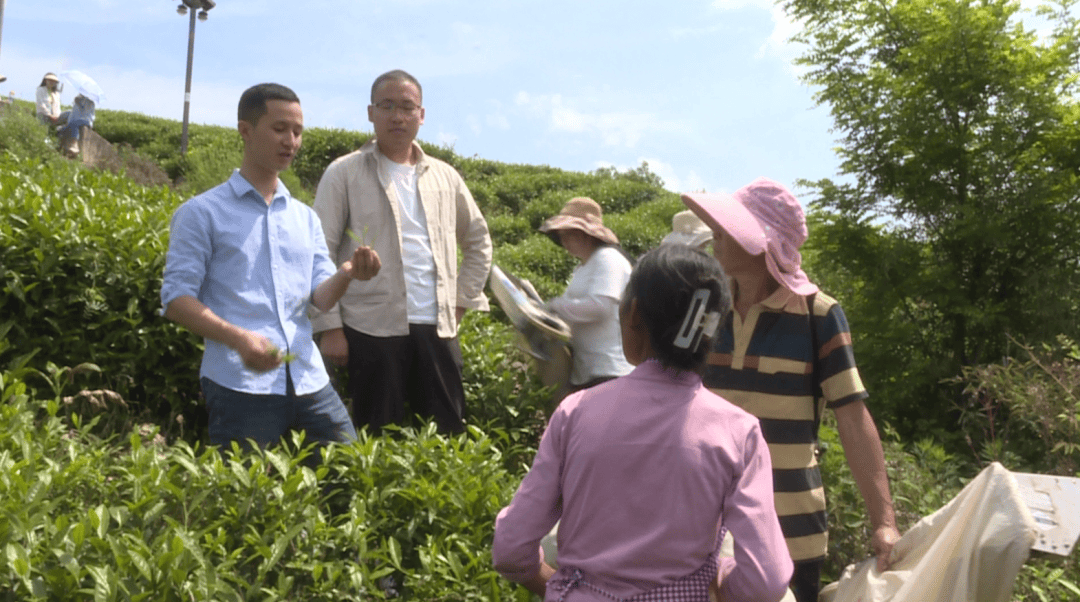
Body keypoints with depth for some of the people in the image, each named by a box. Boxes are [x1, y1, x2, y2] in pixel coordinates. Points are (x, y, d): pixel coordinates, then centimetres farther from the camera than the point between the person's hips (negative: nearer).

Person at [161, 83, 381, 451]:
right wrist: (237, 338, -20)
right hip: (239, 384, -4)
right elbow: (176, 298, -4)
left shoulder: (305, 217, 16)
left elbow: (320, 296, 11)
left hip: (308, 381, 5)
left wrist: (347, 275, -12)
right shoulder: (201, 213, 1)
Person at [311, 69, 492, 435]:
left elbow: (479, 241, 25)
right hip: (373, 328, -4)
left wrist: (463, 300, 14)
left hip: (437, 328, 4)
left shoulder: (445, 177, 14)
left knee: (449, 433, 7)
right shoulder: (345, 174, 1)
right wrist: (329, 327, -8)